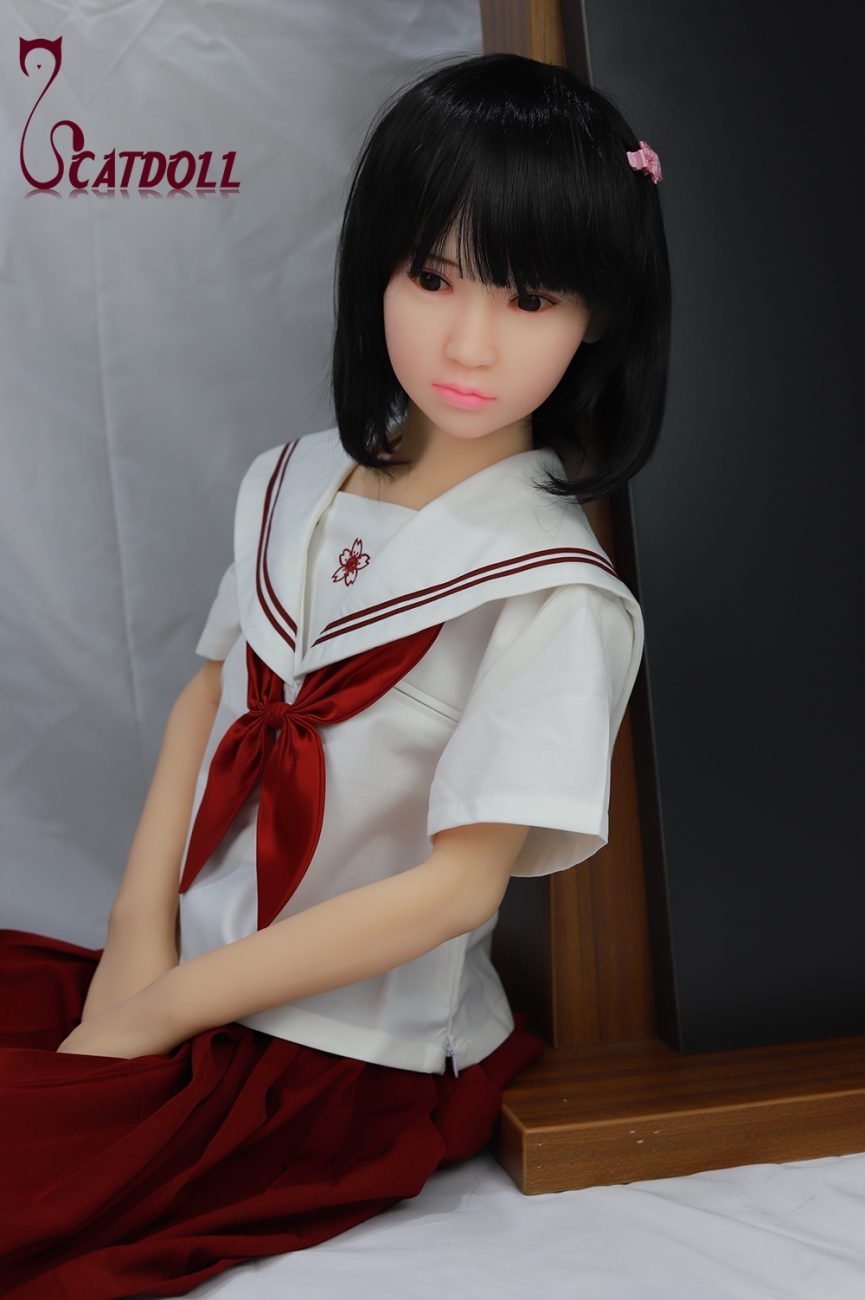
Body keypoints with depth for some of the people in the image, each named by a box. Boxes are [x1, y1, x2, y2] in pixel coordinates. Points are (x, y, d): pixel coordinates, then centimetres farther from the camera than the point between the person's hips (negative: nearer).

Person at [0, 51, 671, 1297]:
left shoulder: (551, 594, -18)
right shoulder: (296, 482, 3)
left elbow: (455, 884, -19)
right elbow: (209, 695, 9)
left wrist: (155, 1014, -13)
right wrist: (139, 936, -5)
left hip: (352, 1059, -6)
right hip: (180, 969, 6)